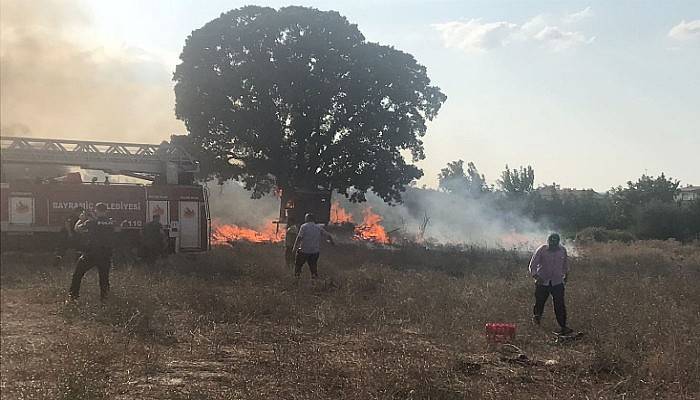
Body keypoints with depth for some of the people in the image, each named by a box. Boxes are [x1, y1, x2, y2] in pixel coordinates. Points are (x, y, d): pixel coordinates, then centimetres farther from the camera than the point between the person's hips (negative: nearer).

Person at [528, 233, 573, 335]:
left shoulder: (562, 250, -3)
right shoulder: (541, 250, -13)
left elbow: (565, 262, 18)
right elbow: (532, 265, -12)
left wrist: (565, 275, 26)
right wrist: (536, 276, -29)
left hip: (557, 282, 2)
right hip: (542, 282, -1)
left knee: (560, 305, -6)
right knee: (539, 302, 7)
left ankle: (563, 327, -1)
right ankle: (536, 315, 39)